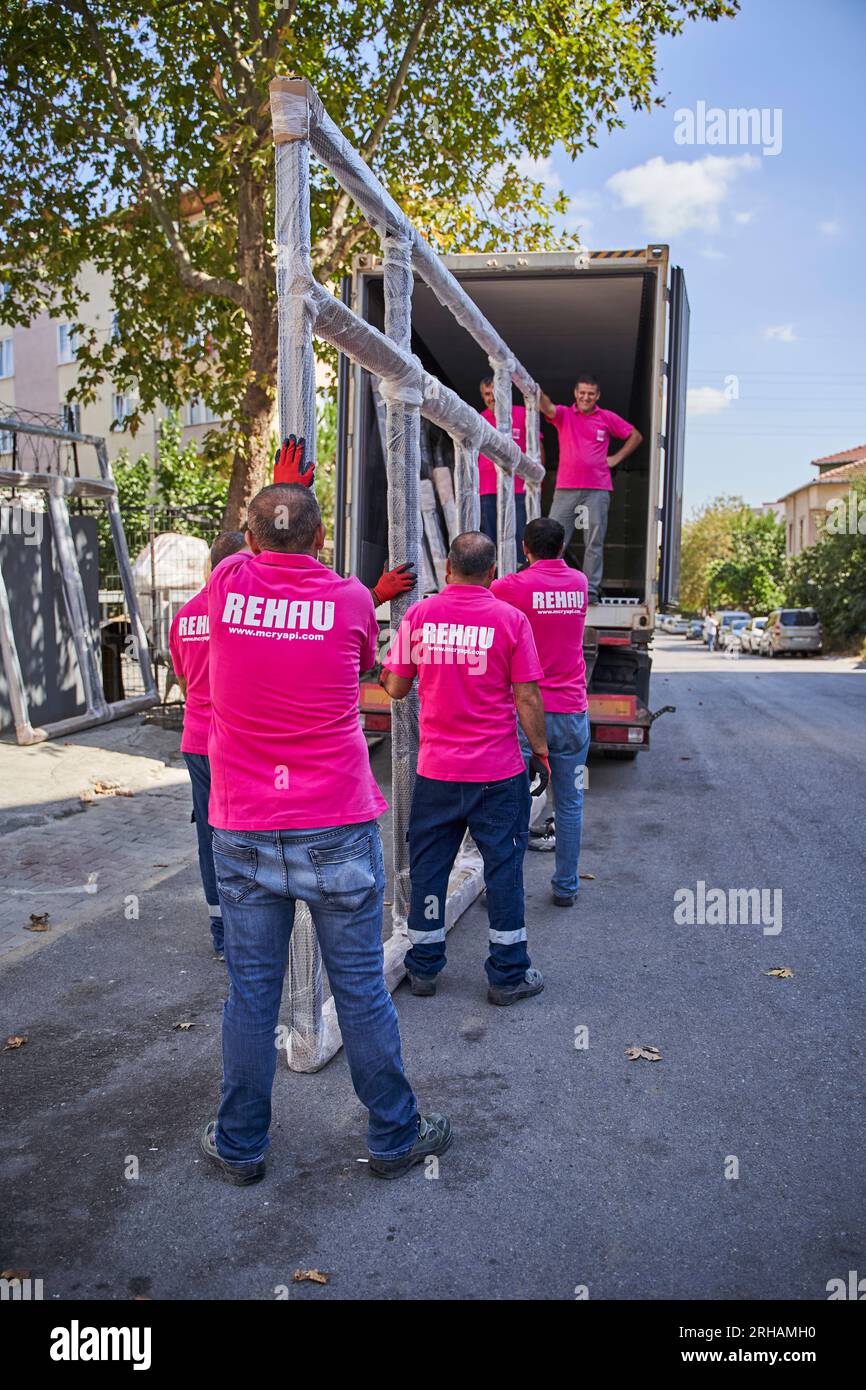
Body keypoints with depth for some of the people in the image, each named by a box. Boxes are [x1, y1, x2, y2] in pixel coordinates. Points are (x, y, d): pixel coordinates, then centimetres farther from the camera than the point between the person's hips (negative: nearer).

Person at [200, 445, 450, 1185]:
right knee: (361, 989, 9)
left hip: (244, 832, 2)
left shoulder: (227, 585, -3)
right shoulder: (351, 599, -6)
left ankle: (241, 1145, 28)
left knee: (251, 991, 12)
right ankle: (395, 1136, 26)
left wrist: (275, 499, 37)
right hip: (336, 831, -1)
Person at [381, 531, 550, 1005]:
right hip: (499, 771, -2)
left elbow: (396, 688, 4)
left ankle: (423, 967, 25)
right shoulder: (510, 619, -9)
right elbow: (527, 699, -8)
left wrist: (386, 672, 26)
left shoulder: (418, 615, -3)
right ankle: (508, 975, 18)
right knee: (503, 867, 9)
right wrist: (541, 752, 4)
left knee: (428, 866, 14)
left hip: (435, 769, 2)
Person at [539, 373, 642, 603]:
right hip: (566, 488, 0)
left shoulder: (607, 418, 8)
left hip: (598, 489, 0)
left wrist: (616, 458, 7)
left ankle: (591, 589, 6)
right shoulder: (564, 414, 6)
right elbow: (548, 409, -16)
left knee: (595, 542, 2)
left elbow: (636, 436, 17)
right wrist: (537, 393, -36)